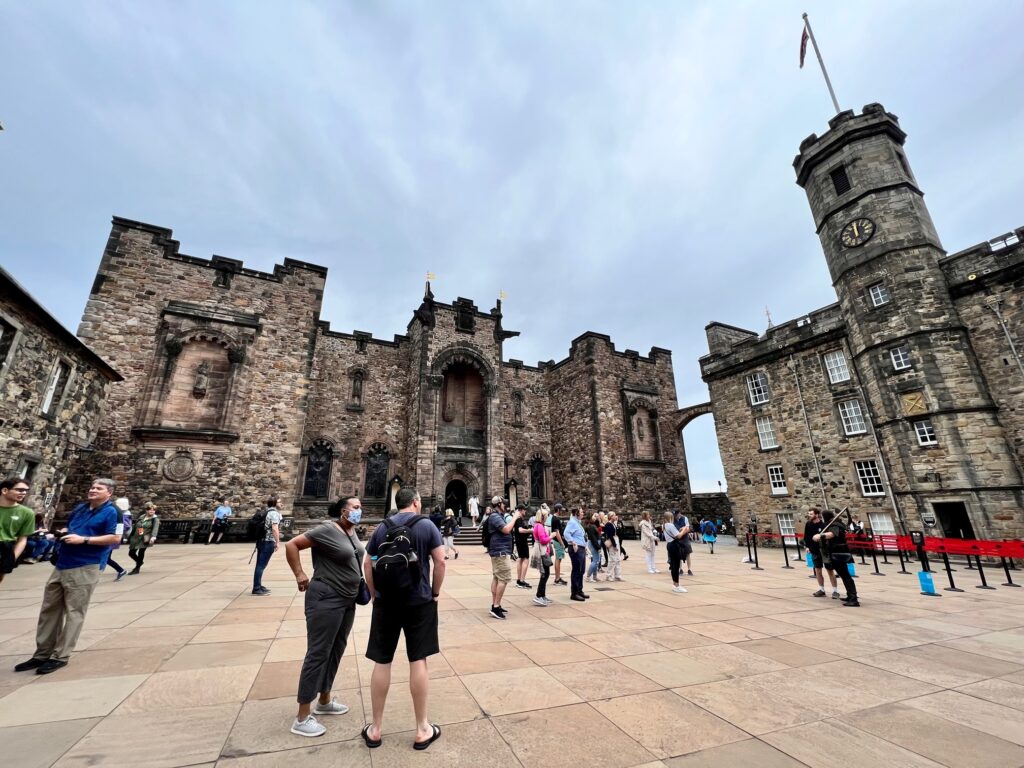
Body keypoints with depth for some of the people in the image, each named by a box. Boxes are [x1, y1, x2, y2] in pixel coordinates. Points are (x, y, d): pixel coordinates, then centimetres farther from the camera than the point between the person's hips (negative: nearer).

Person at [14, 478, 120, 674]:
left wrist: (83, 539, -21)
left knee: (74, 612, 0)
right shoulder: (80, 507, 13)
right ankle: (42, 654, 27)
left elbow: (114, 538, -20)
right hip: (62, 565, 9)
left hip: (85, 568, -8)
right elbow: (69, 528, 26)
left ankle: (60, 657, 9)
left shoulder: (112, 512, -12)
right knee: (49, 608, 14)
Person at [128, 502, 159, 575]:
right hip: (135, 538, 6)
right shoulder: (141, 517, 9)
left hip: (145, 539, -6)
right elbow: (134, 527, 20)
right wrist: (130, 536, 21)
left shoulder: (155, 519, -7)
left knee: (141, 552, -9)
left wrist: (153, 537, -39)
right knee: (131, 553, 9)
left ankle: (137, 568, 9)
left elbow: (155, 528, -22)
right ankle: (139, 562, 37)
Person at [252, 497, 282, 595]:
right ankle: (256, 588, -2)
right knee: (261, 565, -5)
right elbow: (274, 528, -22)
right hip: (268, 542, -9)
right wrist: (277, 542, -18)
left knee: (260, 565, 14)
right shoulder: (275, 513, -13)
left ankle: (258, 586, 22)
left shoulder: (266, 512, 15)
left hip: (262, 541, 9)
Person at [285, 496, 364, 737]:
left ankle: (324, 701, 35)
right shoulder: (327, 530, -19)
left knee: (336, 650, 18)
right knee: (318, 653, 0)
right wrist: (300, 575, -17)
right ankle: (302, 717, 13)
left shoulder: (351, 533, 6)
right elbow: (291, 545, -18)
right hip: (326, 598, -9)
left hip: (347, 599, 9)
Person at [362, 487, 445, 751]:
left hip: (386, 602, 3)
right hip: (419, 601, -2)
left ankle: (375, 729, 26)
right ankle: (422, 730, 20)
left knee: (382, 662, 12)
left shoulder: (381, 529, 3)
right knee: (418, 662, 7)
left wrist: (375, 594, 13)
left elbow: (367, 564, 5)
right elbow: (440, 562, -10)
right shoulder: (428, 527, -7)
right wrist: (435, 593, 2)